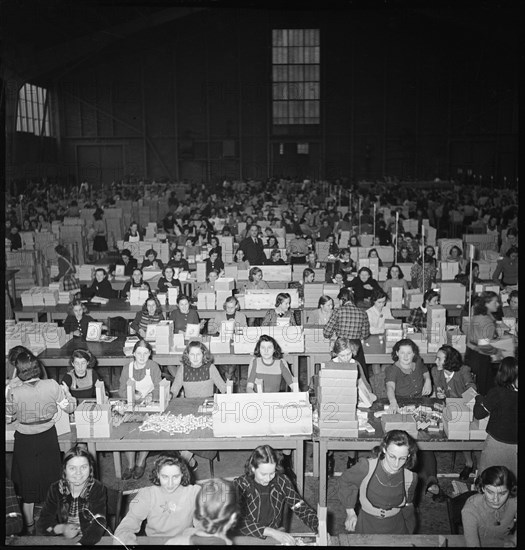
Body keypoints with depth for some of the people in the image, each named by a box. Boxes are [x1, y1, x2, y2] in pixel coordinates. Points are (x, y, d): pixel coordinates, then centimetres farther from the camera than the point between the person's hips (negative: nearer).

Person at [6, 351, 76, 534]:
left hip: (24, 441, -1)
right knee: (49, 478, 22)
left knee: (27, 483, 18)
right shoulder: (52, 386, -20)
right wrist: (64, 390, 8)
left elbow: (8, 419, -5)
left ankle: (29, 526, 32)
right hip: (48, 438, 1)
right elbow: (70, 407, -8)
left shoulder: (14, 393, -22)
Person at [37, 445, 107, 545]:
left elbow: (98, 525, -19)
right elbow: (42, 524, -2)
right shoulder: (56, 489, -3)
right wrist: (61, 528, -20)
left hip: (90, 541, -3)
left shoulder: (97, 489, -10)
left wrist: (80, 542, -33)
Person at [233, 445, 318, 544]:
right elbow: (238, 522, -21)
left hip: (276, 538, 2)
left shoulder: (282, 482, -4)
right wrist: (271, 532, -30)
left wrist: (320, 528, -18)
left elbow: (302, 508, -1)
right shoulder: (239, 485, -12)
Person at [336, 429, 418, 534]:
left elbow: (407, 506, 4)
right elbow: (345, 482, -6)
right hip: (367, 526, -1)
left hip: (395, 529, 1)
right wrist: (350, 512, -1)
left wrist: (408, 531, 13)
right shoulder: (366, 467, -27)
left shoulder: (410, 478, -18)